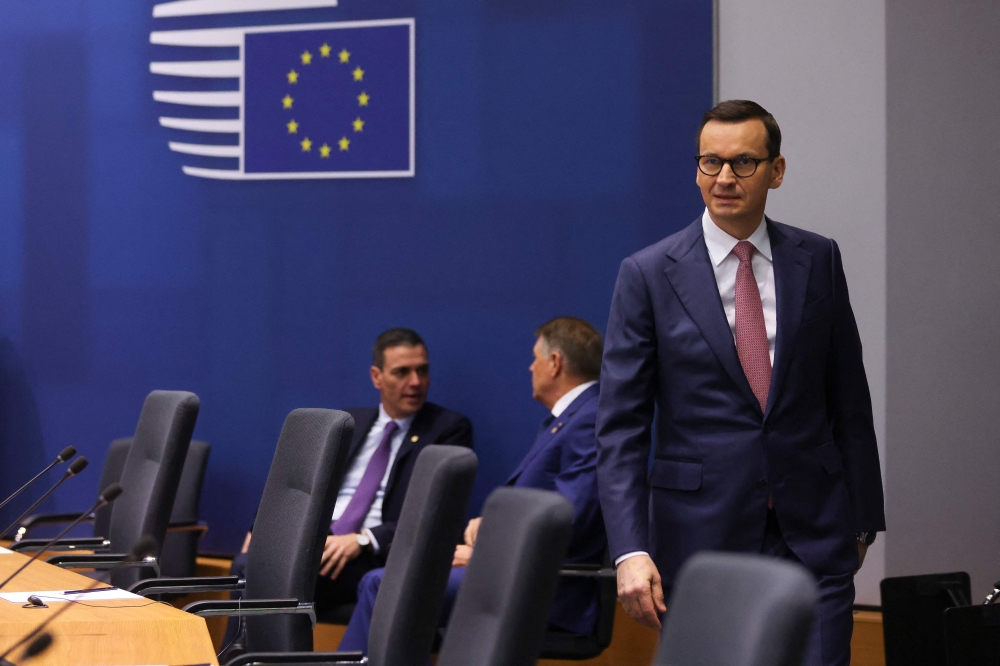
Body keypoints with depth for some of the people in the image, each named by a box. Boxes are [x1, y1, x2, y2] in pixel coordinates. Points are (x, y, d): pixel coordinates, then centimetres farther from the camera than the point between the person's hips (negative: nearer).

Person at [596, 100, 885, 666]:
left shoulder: (818, 260, 6)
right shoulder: (649, 275, -2)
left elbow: (850, 400, 12)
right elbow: (621, 427, -5)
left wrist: (862, 518, 12)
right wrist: (631, 550, -15)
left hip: (812, 538, 2)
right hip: (701, 533, -1)